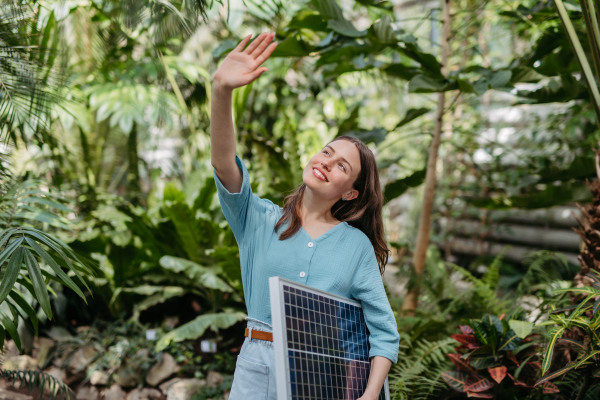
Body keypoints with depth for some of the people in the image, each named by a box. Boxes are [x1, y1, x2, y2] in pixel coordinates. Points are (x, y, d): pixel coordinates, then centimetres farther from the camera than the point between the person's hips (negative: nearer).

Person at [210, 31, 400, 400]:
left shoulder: (357, 245, 5)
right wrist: (222, 92, -28)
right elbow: (224, 165, -13)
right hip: (258, 369, 0)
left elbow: (384, 330, 2)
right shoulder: (260, 220, 4)